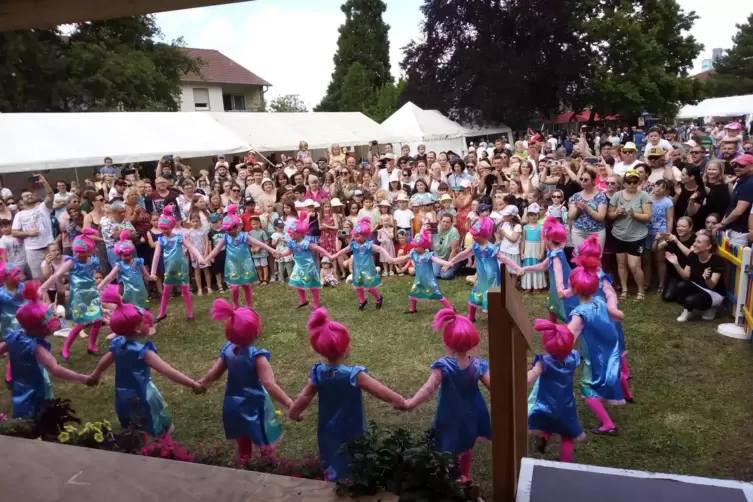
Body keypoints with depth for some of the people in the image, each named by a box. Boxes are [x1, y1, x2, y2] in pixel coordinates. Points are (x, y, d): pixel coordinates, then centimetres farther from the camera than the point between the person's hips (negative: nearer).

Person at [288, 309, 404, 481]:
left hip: (328, 434, 5)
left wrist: (294, 413, 18)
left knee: (332, 473, 23)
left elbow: (305, 397, -1)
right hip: (351, 435, -5)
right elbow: (381, 392, -23)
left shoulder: (318, 372, -12)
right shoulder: (354, 375, -27)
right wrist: (402, 402, -9)